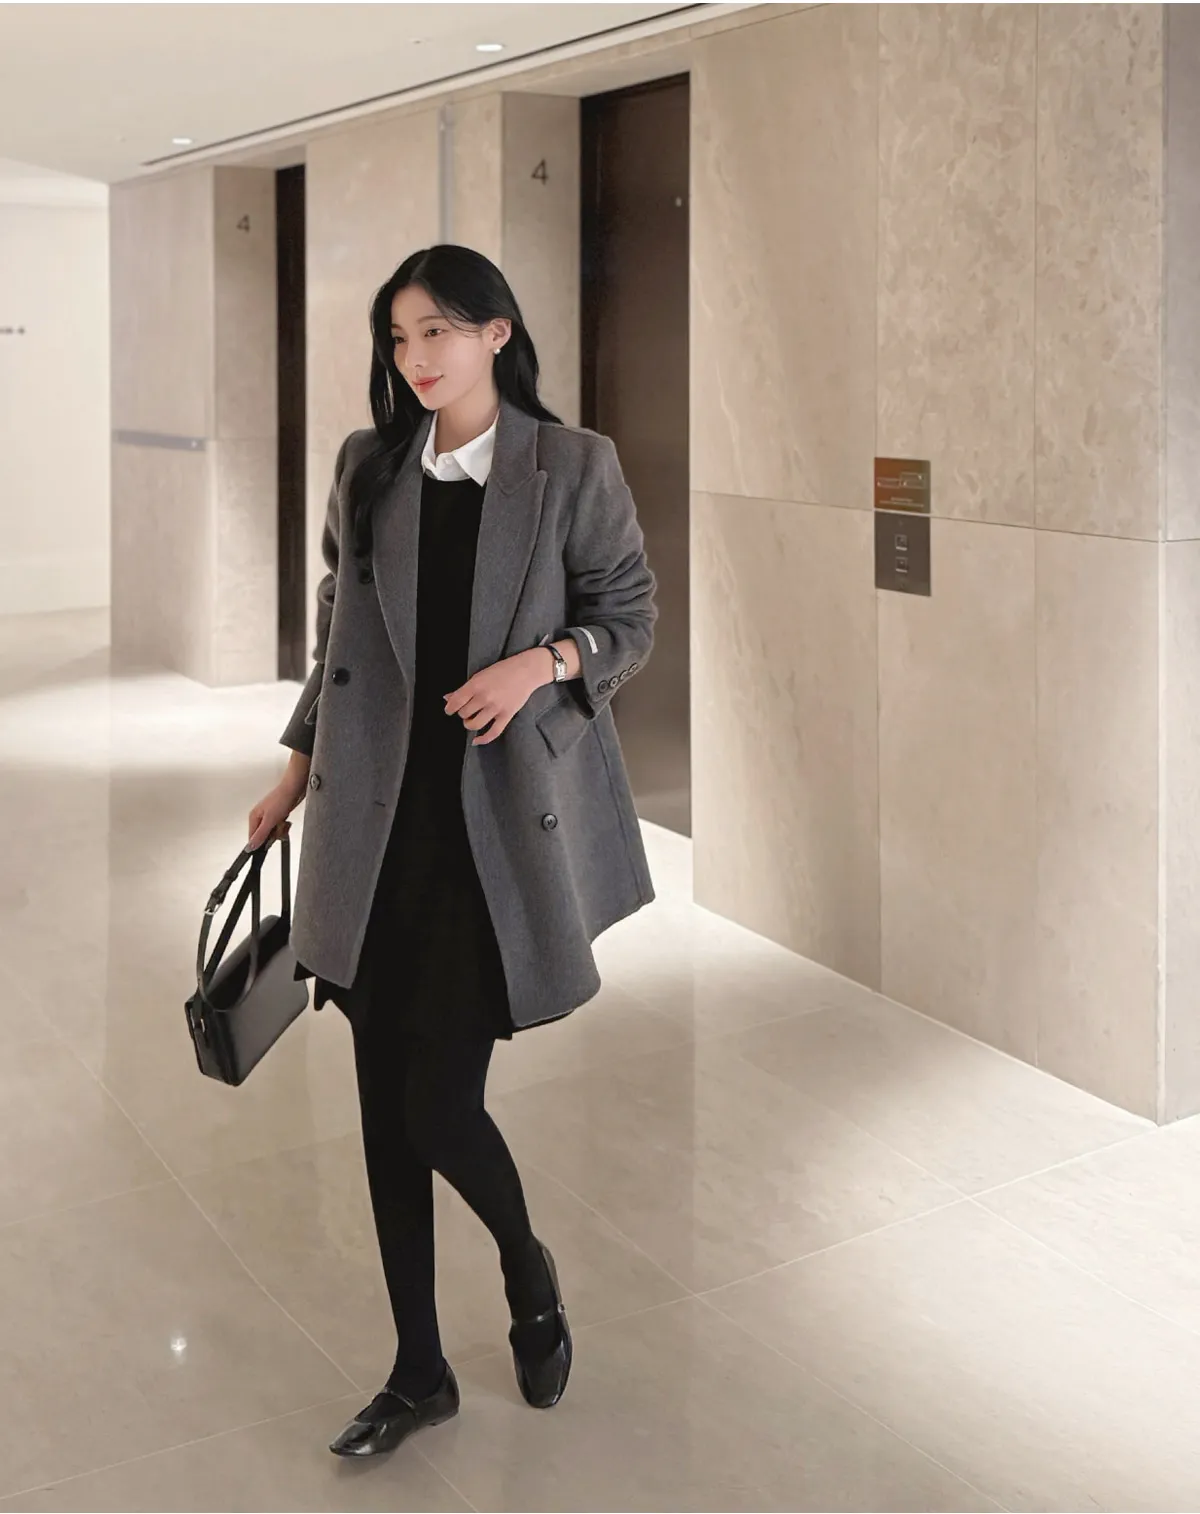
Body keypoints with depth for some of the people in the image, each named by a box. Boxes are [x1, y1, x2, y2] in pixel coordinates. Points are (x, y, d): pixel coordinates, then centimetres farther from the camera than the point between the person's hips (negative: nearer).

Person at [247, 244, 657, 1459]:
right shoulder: (366, 466, 8)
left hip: (506, 818, -4)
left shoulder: (573, 465, -2)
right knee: (386, 1100, 8)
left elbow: (629, 617, 3)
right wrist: (299, 766, 17)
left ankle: (529, 1271, 28)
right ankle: (418, 1371, 26)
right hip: (379, 816, 4)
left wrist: (543, 661, -15)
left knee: (439, 1098, -7)